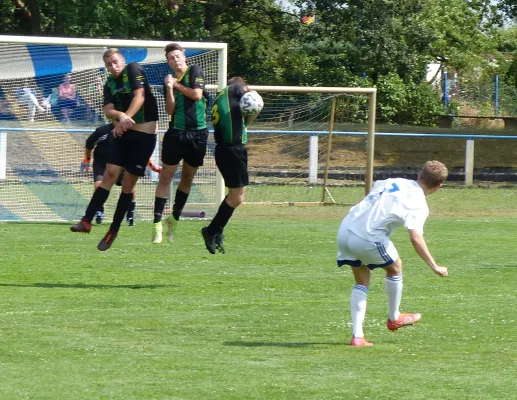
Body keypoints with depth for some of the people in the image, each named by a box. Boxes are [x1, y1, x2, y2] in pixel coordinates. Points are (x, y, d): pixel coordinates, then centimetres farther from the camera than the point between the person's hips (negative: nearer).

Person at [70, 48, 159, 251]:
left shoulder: (134, 70, -7)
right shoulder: (110, 84, 8)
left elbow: (140, 97, -17)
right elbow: (108, 110, -4)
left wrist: (126, 118, -25)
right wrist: (120, 116, -26)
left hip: (144, 134, -5)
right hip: (124, 133, 5)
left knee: (128, 183, -1)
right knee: (110, 174, -5)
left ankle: (113, 231, 5)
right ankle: (87, 221, -10)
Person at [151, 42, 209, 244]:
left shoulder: (195, 71, 0)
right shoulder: (170, 80, 7)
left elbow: (197, 94, -13)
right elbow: (170, 110, -1)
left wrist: (177, 85, -4)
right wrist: (170, 89, -15)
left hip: (198, 133, -1)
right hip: (176, 133, 1)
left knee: (188, 178, 9)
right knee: (166, 176, -6)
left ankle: (175, 218, 24)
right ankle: (157, 223, -6)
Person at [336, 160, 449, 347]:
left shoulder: (392, 182, 17)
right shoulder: (418, 204, -5)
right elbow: (415, 238, -16)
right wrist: (434, 267, -15)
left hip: (344, 231, 6)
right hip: (367, 238, -6)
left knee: (362, 281, 20)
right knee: (395, 267, 22)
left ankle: (357, 336, 12)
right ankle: (394, 318, 37)